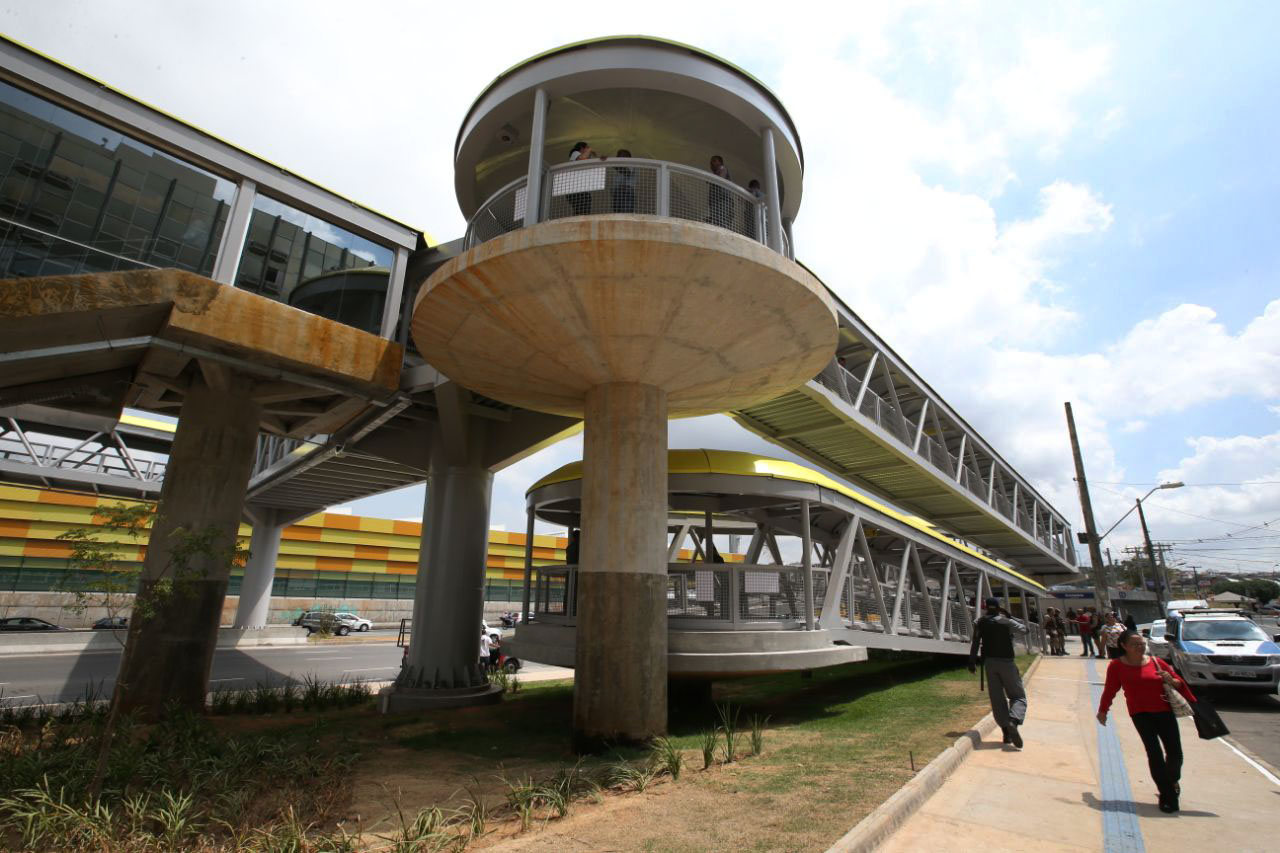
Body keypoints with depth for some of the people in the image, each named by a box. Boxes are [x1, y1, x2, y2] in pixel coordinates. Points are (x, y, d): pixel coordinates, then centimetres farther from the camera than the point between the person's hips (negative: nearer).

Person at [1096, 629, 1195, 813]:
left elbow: (1179, 683, 11)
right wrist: (1102, 711, 11)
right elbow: (1110, 689, 4)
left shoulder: (1156, 663, 2)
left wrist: (1171, 681, -12)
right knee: (1154, 753, -10)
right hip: (1140, 714, -3)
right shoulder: (1117, 666, -4)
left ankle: (1173, 780, 40)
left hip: (1164, 711, 3)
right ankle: (1167, 795, 6)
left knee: (1175, 753, 6)